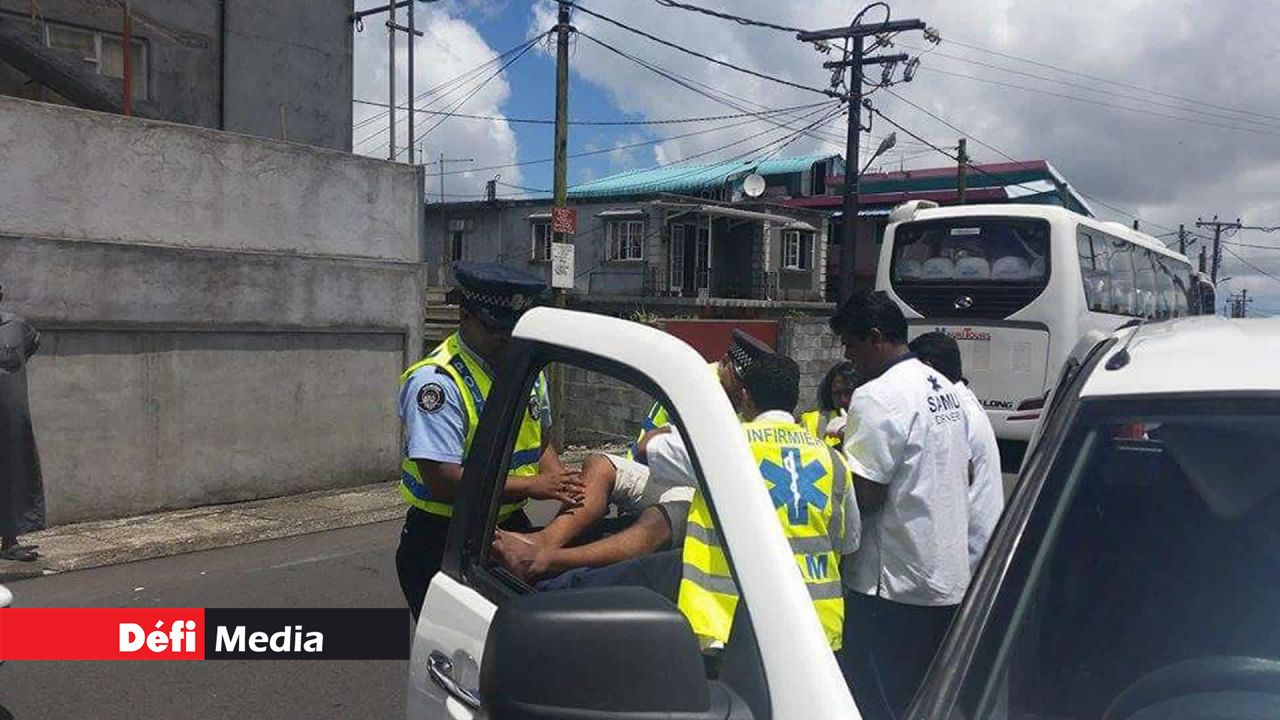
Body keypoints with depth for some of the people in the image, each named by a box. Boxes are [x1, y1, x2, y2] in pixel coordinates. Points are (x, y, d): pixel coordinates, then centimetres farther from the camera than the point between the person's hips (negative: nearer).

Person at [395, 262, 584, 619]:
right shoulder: (435, 382, -21)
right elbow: (443, 482, -27)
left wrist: (561, 484, -7)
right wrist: (531, 486, -22)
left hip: (511, 526, 7)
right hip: (441, 544, -7)